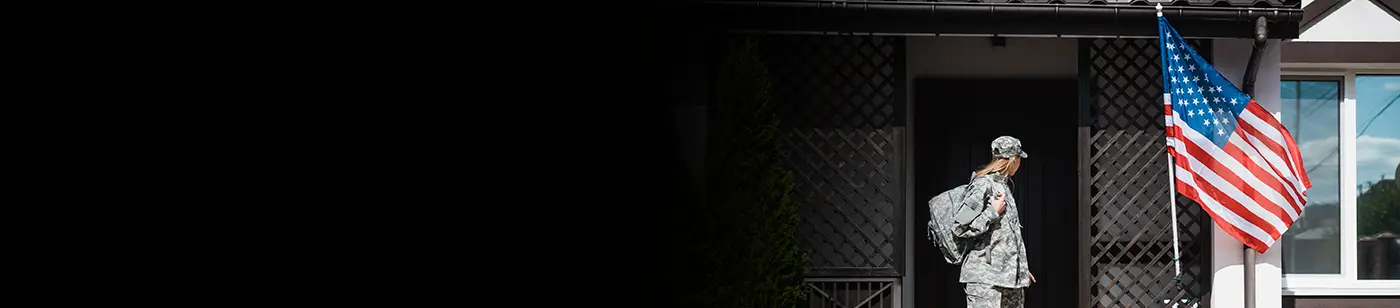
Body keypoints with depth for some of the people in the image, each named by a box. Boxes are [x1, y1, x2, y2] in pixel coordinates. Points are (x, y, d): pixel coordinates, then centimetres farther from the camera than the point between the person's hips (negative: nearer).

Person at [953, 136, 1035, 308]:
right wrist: (993, 212, -13)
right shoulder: (983, 185, -10)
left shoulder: (1005, 185, 18)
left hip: (1010, 276, 9)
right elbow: (960, 229, -16)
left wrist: (1022, 268, 25)